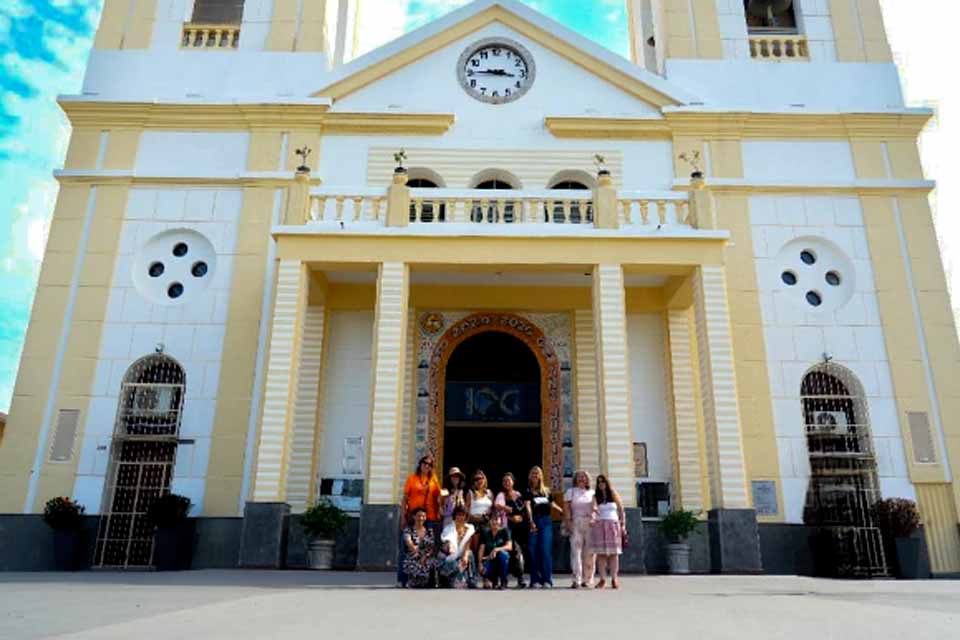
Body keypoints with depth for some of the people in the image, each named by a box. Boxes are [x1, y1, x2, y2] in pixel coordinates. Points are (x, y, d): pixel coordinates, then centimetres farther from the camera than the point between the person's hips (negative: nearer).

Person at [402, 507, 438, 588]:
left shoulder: (430, 531, 14)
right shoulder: (408, 531, 2)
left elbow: (433, 548, 8)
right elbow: (411, 546, -14)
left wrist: (425, 556, -9)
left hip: (428, 562, 2)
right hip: (413, 562, -2)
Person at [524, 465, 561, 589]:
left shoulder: (546, 491, 13)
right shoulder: (528, 491, 3)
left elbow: (552, 504, 24)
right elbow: (528, 506, -10)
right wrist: (531, 521, -24)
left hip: (546, 521, 1)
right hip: (534, 521, -1)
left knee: (546, 550, -5)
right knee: (534, 552, 1)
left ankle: (547, 580, 0)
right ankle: (535, 580, 8)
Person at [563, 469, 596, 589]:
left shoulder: (592, 493, 17)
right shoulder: (570, 492, 12)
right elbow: (566, 508, 4)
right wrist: (568, 521, -8)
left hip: (590, 524, 2)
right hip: (576, 524, -2)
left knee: (589, 553, 1)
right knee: (576, 551, -7)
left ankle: (587, 580, 8)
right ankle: (576, 580, -6)